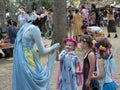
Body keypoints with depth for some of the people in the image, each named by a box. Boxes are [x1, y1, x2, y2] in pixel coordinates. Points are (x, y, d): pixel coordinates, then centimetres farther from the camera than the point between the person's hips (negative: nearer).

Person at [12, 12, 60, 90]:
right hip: (26, 61, -9)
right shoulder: (35, 29, -14)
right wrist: (54, 47, 6)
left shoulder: (25, 26, 11)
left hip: (19, 60, 9)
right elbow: (42, 52, -10)